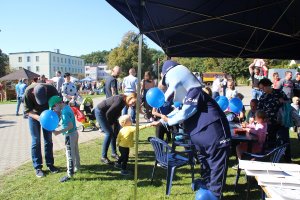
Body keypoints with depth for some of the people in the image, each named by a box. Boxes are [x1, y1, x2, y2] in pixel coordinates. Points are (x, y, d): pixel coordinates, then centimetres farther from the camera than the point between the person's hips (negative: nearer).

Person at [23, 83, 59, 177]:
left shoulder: (51, 89, -32)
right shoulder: (28, 92, -33)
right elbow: (27, 110, -21)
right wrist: (38, 117, -38)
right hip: (34, 115, -1)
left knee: (48, 139, 7)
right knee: (36, 141, -2)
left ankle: (50, 164, 19)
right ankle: (37, 167, 8)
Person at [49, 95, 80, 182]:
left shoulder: (64, 112, -24)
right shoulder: (67, 107, 5)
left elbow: (70, 125, -29)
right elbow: (62, 117, 15)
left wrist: (59, 132, -29)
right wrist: (58, 114, 0)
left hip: (70, 135, -10)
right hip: (74, 133, 10)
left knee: (69, 154, -1)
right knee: (75, 151, 23)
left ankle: (70, 174, 8)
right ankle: (77, 166, 40)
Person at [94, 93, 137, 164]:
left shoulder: (124, 101, -2)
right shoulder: (120, 100, -29)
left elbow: (117, 113, 7)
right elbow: (108, 113, -25)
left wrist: (115, 122, -2)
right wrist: (110, 123, -11)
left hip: (105, 112, 9)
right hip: (100, 112, -9)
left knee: (115, 131, 9)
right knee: (109, 133, -12)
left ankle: (114, 153, 20)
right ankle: (103, 157, -3)